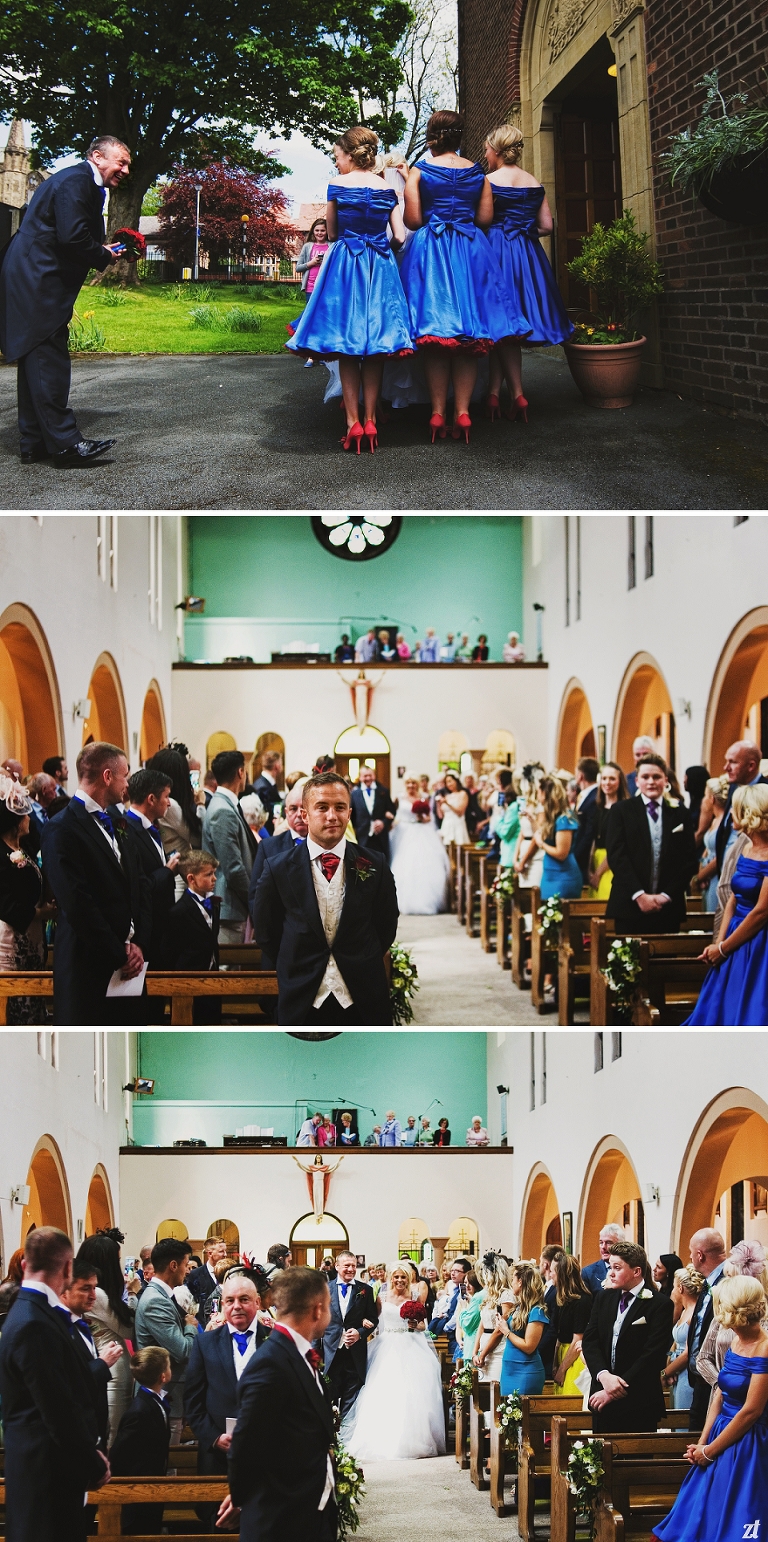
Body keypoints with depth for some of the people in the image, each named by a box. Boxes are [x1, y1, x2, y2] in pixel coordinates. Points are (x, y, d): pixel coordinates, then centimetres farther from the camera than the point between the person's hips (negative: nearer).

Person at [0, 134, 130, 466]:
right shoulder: (74, 181, -13)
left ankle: (35, 443, 15)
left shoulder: (84, 183, 21)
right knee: (49, 360, -12)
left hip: (32, 281, 11)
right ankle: (63, 442, -13)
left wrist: (105, 250, 7)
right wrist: (104, 256, -7)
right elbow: (72, 237, -22)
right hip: (37, 281, -11)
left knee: (38, 361, 11)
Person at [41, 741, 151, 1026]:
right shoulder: (63, 829, -13)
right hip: (87, 967, -8)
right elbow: (78, 906, -18)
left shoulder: (114, 820, 15)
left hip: (125, 963, 8)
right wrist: (119, 954, -13)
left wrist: (138, 943, 1)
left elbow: (140, 885, 15)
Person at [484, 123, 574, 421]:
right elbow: (546, 226, 7)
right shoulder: (535, 184, 7)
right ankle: (493, 393, 2)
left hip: (497, 251, -5)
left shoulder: (488, 181, -8)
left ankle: (518, 395, -4)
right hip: (529, 254, 5)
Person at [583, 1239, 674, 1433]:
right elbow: (589, 1341, 5)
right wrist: (604, 1375, -15)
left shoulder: (660, 1304, -7)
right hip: (602, 1400, 5)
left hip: (639, 1403, -5)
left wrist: (618, 1389, -16)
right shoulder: (603, 1298, 12)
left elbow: (653, 1355, -14)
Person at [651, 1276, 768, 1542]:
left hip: (746, 1447, -9)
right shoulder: (736, 1343, 6)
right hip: (721, 1436, 9)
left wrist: (709, 1451, -11)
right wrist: (701, 1444, 2)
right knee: (701, 1520, 12)